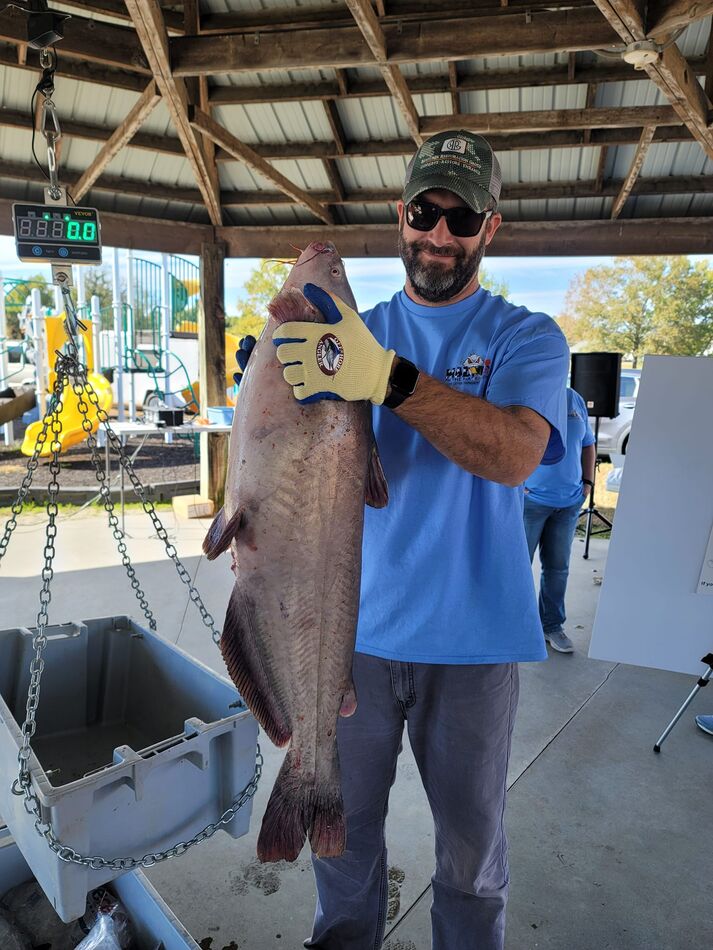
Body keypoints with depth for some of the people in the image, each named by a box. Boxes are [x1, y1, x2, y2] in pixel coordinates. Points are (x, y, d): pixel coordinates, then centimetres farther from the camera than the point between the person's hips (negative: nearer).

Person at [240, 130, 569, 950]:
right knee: (341, 824, 20)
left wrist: (390, 378, -37)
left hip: (470, 637, -2)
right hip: (356, 623, 3)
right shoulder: (353, 332, 6)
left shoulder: (526, 338, -3)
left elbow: (515, 453, -23)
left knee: (471, 849, 17)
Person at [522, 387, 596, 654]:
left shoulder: (574, 399, 9)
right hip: (529, 500, -5)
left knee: (558, 567, 14)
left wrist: (587, 481, 9)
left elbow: (588, 444, 18)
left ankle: (552, 625, 28)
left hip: (569, 502, 6)